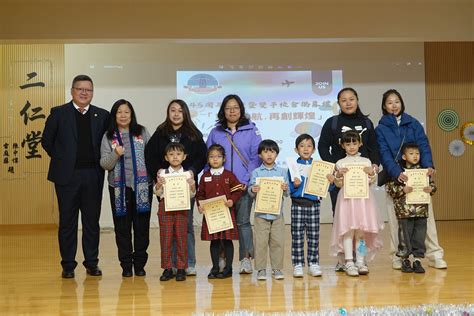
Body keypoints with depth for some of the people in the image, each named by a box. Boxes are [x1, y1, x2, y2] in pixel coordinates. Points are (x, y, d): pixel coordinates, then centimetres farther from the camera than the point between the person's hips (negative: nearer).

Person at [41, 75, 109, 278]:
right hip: (67, 175, -1)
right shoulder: (58, 113, 3)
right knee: (67, 221, 5)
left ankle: (91, 263, 17)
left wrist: (98, 162, 4)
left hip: (93, 176, 2)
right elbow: (46, 141, 6)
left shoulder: (102, 115, 7)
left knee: (92, 221, 7)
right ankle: (68, 265, 14)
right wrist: (61, 160, 3)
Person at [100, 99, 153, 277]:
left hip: (142, 186, 0)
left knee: (142, 226, 3)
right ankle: (126, 264, 14)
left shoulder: (142, 132, 6)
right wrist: (115, 154, -18)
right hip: (119, 187, 0)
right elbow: (104, 164, 1)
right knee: (122, 226, 4)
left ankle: (140, 264, 15)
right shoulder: (108, 137, 4)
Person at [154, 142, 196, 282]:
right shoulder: (162, 173, 6)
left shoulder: (187, 174, 5)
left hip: (181, 207, 0)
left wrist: (192, 185, -15)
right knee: (165, 237, 2)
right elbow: (157, 193, 3)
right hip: (165, 206, 1)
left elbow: (192, 194, 4)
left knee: (181, 237, 1)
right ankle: (167, 268, 11)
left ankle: (181, 268, 10)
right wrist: (158, 184, -16)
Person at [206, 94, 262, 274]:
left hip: (244, 185, -2)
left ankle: (246, 259, 7)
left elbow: (256, 157, -3)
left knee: (243, 222, 1)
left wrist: (246, 180, -12)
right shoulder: (215, 133, 10)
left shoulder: (251, 131, 3)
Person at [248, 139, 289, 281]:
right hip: (261, 213, -1)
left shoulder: (282, 171, 7)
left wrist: (285, 189, -17)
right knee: (261, 242, 1)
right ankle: (261, 269, 11)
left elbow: (287, 192, 5)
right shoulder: (256, 172, 4)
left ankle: (277, 268, 15)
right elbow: (250, 192, 1)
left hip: (277, 213, 1)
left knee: (278, 242, 4)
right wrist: (252, 190, -21)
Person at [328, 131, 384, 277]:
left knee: (362, 230, 2)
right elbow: (339, 184, 4)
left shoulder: (366, 162, 10)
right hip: (347, 198, -2)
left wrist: (372, 173, -10)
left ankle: (361, 261, 11)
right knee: (348, 229, -6)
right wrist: (339, 175, -14)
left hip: (363, 198, 2)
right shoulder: (340, 163, 5)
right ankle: (349, 262, -1)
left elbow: (371, 181, 9)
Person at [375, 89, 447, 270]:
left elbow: (424, 146, 2)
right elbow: (384, 154, -7)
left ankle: (435, 255, 2)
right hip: (395, 177, -1)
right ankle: (398, 257, 8)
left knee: (426, 214, -3)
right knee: (396, 218, 0)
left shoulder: (413, 123, 11)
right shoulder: (381, 129, 5)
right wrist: (397, 173, -23)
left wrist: (428, 165, -17)